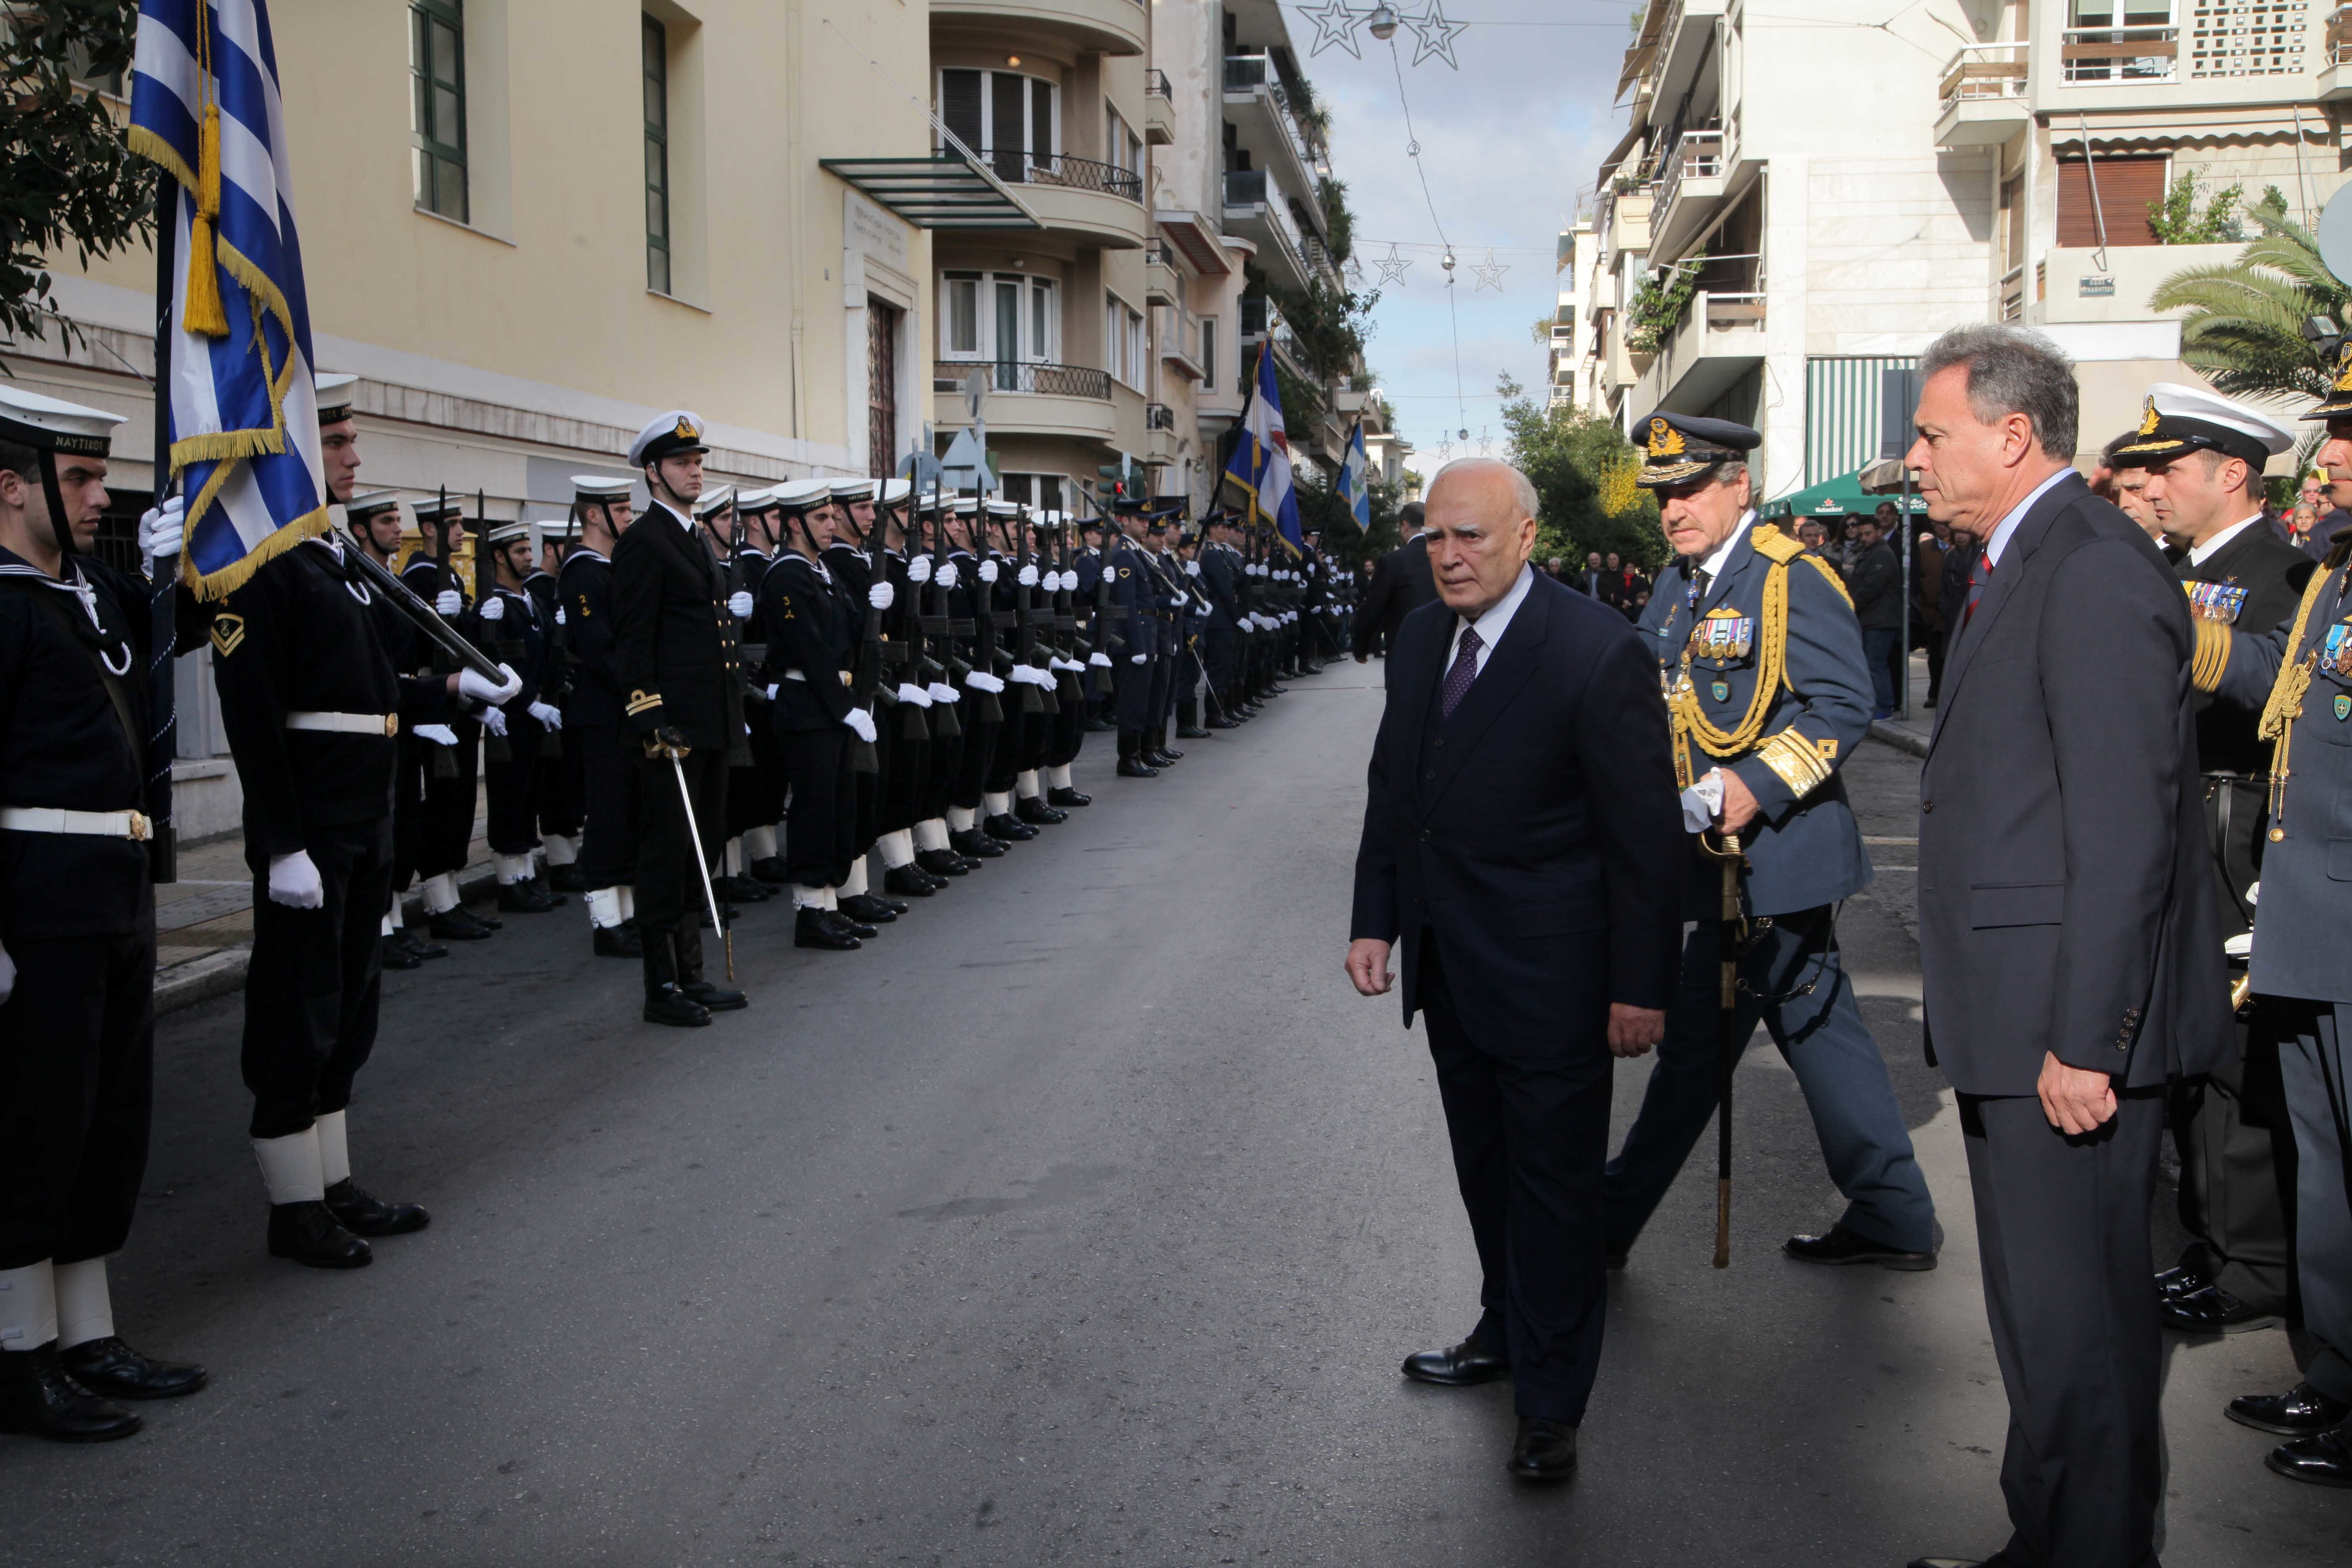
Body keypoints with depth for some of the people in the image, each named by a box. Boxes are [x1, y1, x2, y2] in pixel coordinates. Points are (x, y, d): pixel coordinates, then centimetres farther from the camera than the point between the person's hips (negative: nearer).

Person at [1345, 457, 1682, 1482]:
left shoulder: (1597, 653, -18)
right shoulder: (1421, 639, 5)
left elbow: (1645, 835, -15)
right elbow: (1392, 786, 14)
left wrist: (1641, 985, -15)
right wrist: (1375, 920, 8)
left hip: (1547, 975, -7)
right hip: (1448, 966, 7)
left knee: (1555, 1184, 6)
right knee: (1484, 1167, 21)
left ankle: (1551, 1401, 19)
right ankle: (1507, 1333, 40)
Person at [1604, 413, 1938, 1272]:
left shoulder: (1793, 578, -14)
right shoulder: (1682, 588, 13)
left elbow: (1843, 707, -20)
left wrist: (1758, 786, -26)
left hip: (1774, 850, -9)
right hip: (1727, 851, 9)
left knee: (1700, 1037, 0)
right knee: (1819, 1030, 15)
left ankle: (1612, 1221, 10)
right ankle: (1891, 1219, 25)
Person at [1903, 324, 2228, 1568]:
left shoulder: (2096, 574, -17)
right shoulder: (2013, 567, 15)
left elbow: (2127, 834, -22)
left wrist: (2084, 1041, -22)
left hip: (2069, 1036, -10)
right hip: (2011, 1018, 10)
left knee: (2077, 1320, 0)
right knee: (2037, 1311, 20)